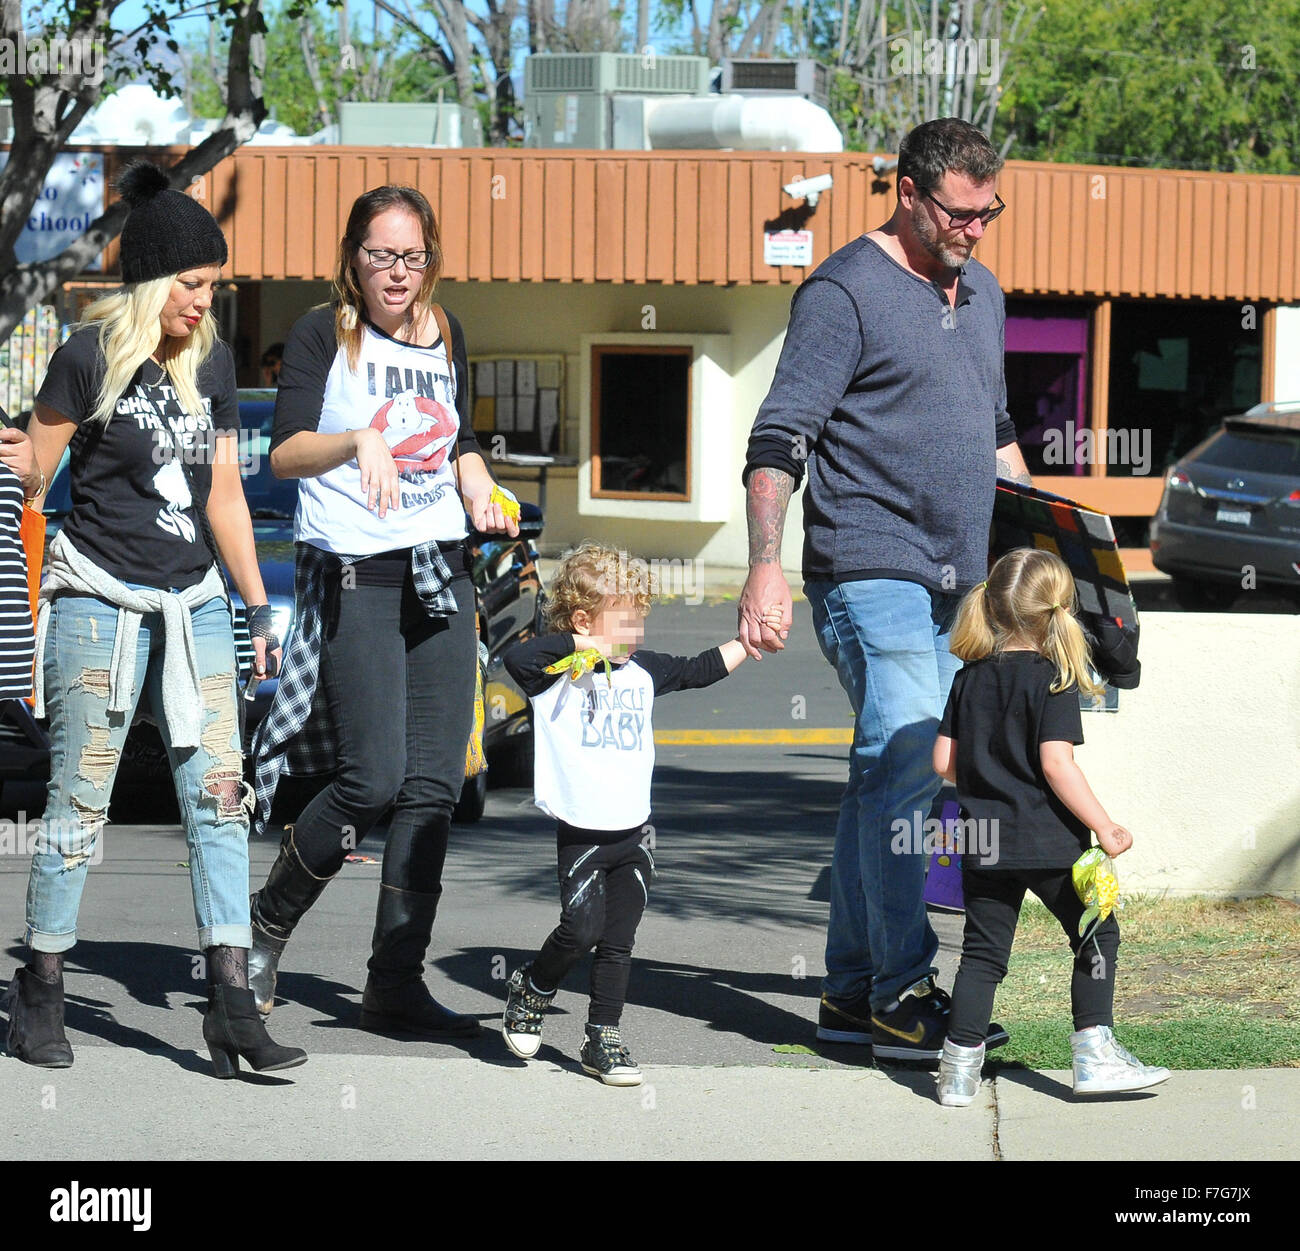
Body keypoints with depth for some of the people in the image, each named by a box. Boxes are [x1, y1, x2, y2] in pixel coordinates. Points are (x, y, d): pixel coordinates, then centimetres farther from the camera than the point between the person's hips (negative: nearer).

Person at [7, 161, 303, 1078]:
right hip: (101, 600, -5)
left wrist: (258, 605, 15)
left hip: (195, 604, 5)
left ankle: (232, 1004, -3)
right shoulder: (90, 358, -7)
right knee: (81, 801, -2)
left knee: (220, 794, -3)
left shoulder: (212, 363, 9)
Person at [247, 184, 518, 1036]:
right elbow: (287, 450, -15)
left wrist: (480, 491, 5)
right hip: (354, 577, -6)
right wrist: (359, 439, -33)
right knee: (373, 779, -12)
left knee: (435, 784, -1)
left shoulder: (447, 336, 13)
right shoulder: (323, 336, -4)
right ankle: (267, 924, 11)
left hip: (441, 577, 6)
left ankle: (397, 983, 4)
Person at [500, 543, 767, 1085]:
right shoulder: (559, 674, -9)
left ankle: (603, 1040, 13)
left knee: (617, 943, 5)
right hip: (580, 836, -5)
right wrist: (579, 643, -22)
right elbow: (516, 659, -28)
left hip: (632, 835, 5)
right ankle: (530, 991, 18)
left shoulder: (642, 672, 11)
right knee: (580, 930, -10)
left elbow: (699, 670, 26)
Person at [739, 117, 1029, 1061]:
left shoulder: (982, 294, 17)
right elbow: (780, 436, -12)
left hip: (956, 584, 8)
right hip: (871, 573, -8)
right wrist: (766, 565, -22)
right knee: (905, 767, -15)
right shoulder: (845, 292, -8)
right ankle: (904, 997, -14)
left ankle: (853, 988, 14)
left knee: (887, 778, 10)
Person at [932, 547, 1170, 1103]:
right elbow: (1057, 765, -19)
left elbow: (944, 761, 7)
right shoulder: (1053, 681, -11)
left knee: (983, 948, 10)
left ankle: (960, 1066, 5)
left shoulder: (970, 679, 6)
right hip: (1048, 842, -5)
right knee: (1096, 934, 10)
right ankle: (1094, 1053, 7)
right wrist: (1104, 827, -14)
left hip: (984, 843, 5)